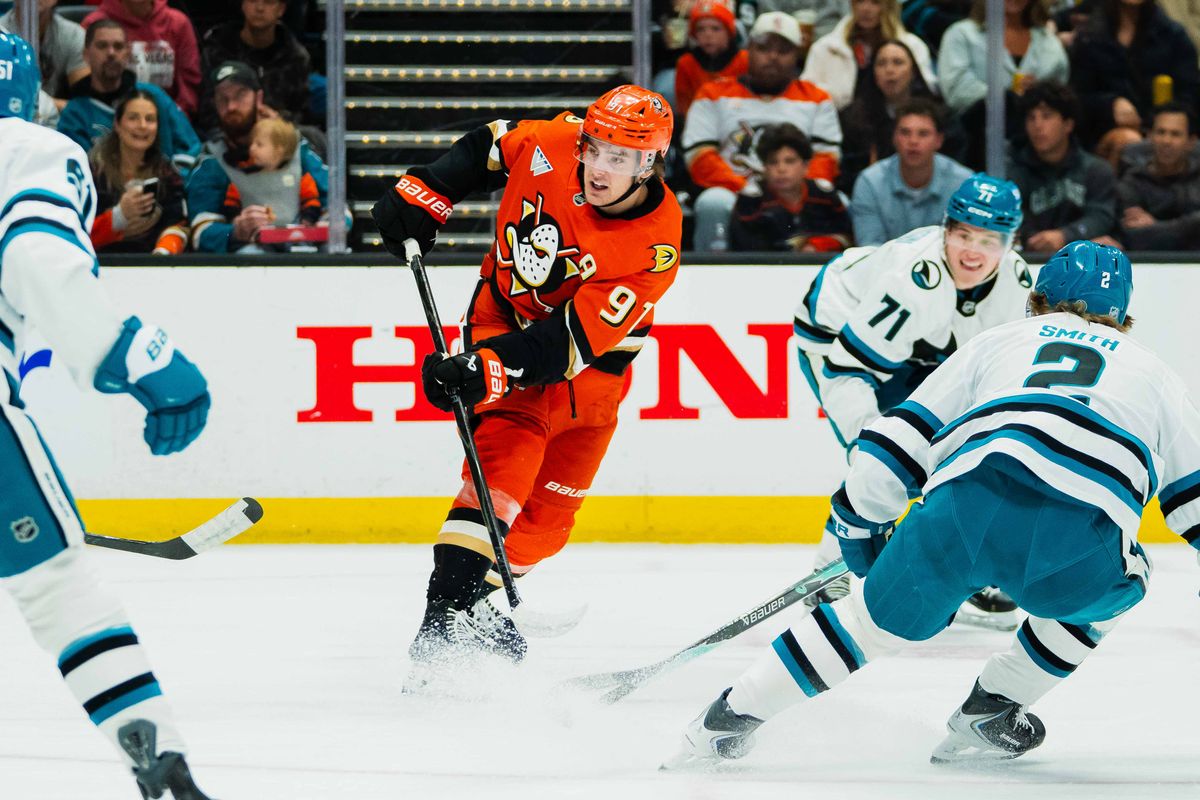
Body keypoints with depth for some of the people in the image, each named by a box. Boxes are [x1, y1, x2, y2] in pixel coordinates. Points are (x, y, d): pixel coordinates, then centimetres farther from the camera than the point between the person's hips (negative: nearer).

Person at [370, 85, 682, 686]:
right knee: (505, 459, -20)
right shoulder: (550, 146, -20)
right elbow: (483, 151, 3)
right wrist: (421, 196, -6)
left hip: (589, 361, 1)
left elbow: (572, 342, -31)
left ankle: (482, 607, 22)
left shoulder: (654, 248, -27)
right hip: (506, 315, -1)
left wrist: (486, 370, -40)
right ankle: (445, 620, -29)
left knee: (550, 512, 4)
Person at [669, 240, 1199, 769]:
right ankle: (986, 716, 26)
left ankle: (730, 716, 22)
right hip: (1075, 542, -1)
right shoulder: (1150, 369, 35)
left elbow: (905, 434, 27)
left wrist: (858, 524, 38)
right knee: (1114, 588, 32)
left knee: (880, 615, 22)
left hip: (966, 505, 1)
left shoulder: (998, 341, 34)